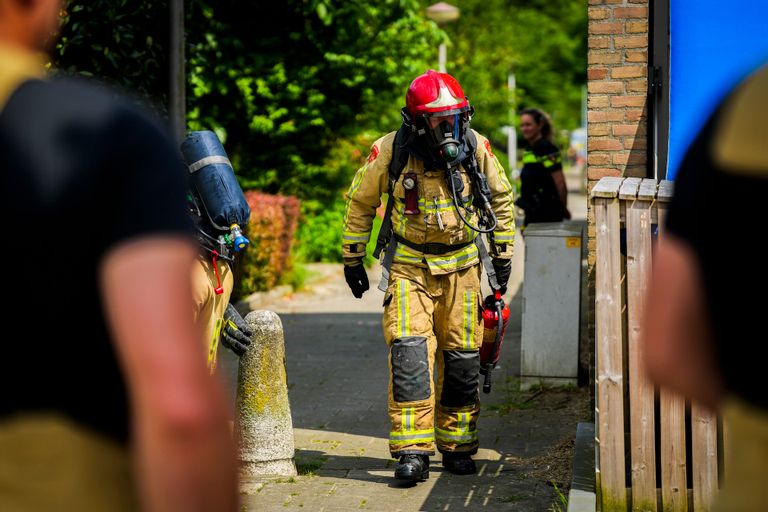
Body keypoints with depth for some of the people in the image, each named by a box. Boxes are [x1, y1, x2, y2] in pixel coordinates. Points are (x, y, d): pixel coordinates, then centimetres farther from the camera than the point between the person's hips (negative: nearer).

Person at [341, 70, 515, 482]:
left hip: (461, 265, 2)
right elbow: (361, 201, 3)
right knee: (409, 352, -16)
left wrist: (503, 253, 11)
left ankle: (457, 446, 20)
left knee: (461, 357, 5)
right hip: (409, 265, -2)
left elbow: (500, 196, 10)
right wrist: (352, 258, 7)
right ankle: (412, 451, -14)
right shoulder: (391, 152, -13)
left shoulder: (476, 148, -8)